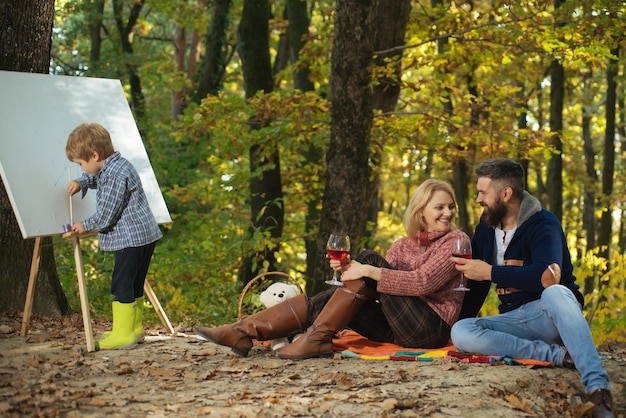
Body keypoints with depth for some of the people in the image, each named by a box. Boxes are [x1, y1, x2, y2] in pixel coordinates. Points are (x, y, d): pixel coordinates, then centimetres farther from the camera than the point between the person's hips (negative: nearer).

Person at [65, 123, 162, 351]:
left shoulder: (115, 176, -20)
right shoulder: (115, 165, 12)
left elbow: (106, 216, -18)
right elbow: (97, 177, 36)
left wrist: (85, 225, -1)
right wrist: (81, 183, 17)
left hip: (130, 237, -11)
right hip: (145, 234, 11)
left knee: (122, 285, -6)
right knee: (134, 285, 17)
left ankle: (123, 334, -3)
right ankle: (134, 328, 26)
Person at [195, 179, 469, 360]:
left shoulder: (455, 241, -4)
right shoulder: (402, 245, 15)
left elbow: (424, 282, -20)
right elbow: (372, 287, 6)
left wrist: (369, 271, -23)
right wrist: (350, 270, -15)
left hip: (431, 328, -6)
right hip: (399, 327, 6)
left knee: (369, 258, -18)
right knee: (326, 301, -9)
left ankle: (317, 338, -20)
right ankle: (245, 331, -14)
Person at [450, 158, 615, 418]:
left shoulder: (542, 224, -12)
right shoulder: (485, 228, 9)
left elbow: (546, 277, -31)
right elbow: (476, 285, 17)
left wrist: (490, 272, -23)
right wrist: (460, 317, 8)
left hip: (551, 313, -5)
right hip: (515, 320, 6)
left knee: (555, 292, -41)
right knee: (460, 332, -24)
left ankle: (598, 388, -49)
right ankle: (560, 355, -26)